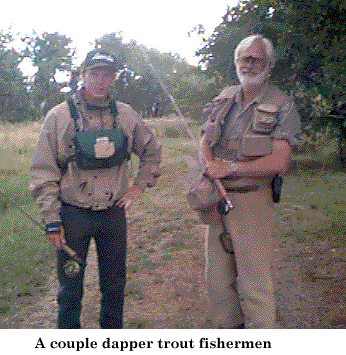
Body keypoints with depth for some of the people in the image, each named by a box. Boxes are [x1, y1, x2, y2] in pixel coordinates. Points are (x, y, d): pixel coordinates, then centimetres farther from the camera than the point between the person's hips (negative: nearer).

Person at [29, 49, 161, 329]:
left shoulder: (127, 116, 3)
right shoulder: (60, 116, -6)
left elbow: (152, 152, 19)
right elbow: (44, 172, -5)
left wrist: (140, 185, 7)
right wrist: (52, 220, -8)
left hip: (114, 212, 3)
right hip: (73, 214, -3)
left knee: (115, 285, 14)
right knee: (70, 290, 6)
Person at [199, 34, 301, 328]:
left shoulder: (282, 107, -7)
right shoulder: (225, 98, 11)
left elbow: (279, 161, -16)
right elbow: (204, 141, 11)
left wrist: (232, 168, -20)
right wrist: (210, 165, -11)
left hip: (252, 200, -6)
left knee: (254, 282, -2)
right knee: (218, 278, 14)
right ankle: (226, 331, 30)